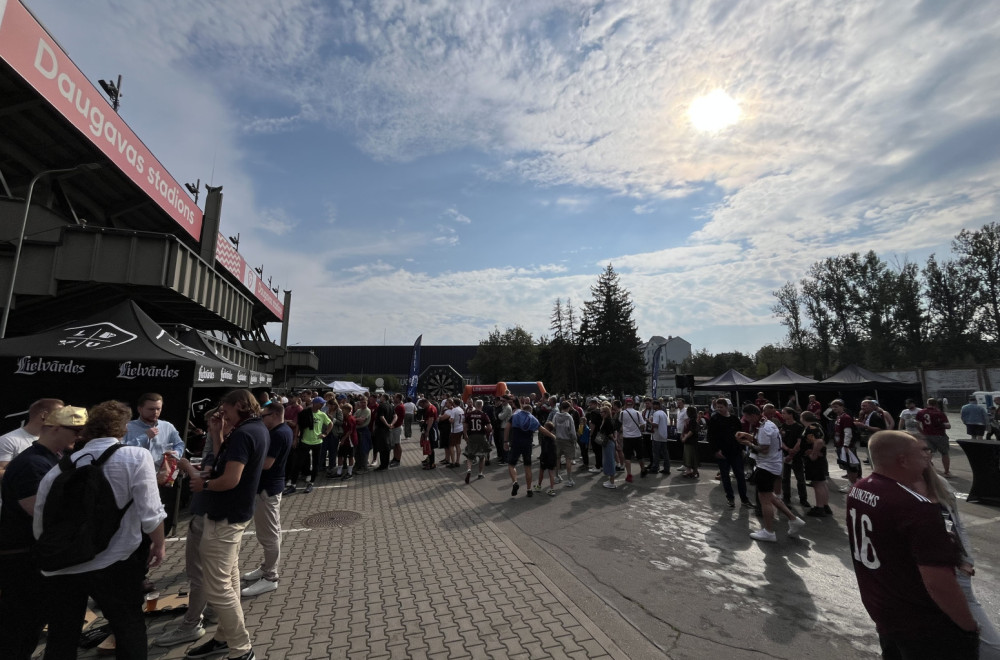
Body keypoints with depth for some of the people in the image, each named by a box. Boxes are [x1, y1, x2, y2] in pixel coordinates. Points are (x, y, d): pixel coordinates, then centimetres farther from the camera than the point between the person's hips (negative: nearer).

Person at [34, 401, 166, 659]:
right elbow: (150, 514, -13)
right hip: (114, 565, -4)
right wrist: (158, 545, 5)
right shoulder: (136, 456, -12)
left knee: (61, 639, 23)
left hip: (59, 570, 4)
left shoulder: (57, 470, 2)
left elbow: (39, 530, 8)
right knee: (130, 629, 18)